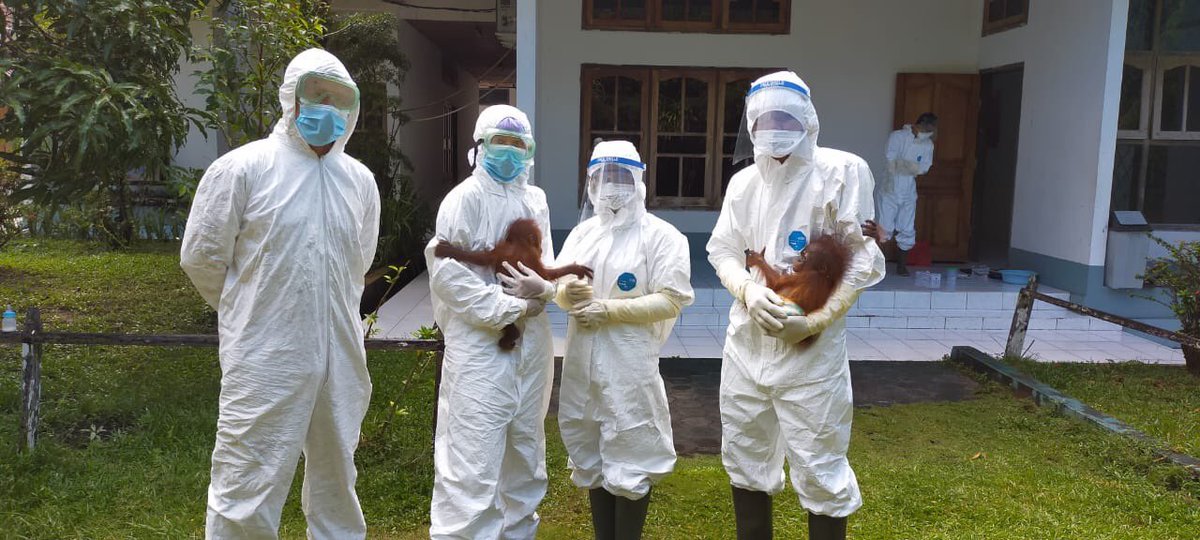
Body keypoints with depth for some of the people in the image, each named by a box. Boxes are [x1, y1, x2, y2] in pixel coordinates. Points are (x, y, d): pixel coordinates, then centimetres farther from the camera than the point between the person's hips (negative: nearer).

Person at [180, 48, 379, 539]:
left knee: (336, 485, 16)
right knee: (247, 496, 0)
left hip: (341, 358, 5)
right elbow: (201, 257, 1)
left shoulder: (360, 180, 9)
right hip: (264, 359, -4)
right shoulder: (242, 168, -4)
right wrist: (248, 312, 10)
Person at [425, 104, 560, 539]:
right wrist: (511, 309, -17)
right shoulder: (465, 198, -7)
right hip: (479, 343, -7)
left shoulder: (535, 199, 12)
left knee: (525, 451, 17)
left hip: (531, 341, 7)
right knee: (473, 460, -8)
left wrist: (543, 289, -8)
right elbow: (446, 272, -15)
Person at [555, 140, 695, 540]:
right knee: (590, 454, 15)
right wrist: (568, 294, -12)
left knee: (630, 458, 1)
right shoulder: (583, 232, 13)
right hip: (582, 358, 7)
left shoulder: (661, 236, -6)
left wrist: (609, 310, -17)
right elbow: (559, 284, 12)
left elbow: (671, 299, -14)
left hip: (629, 361, -6)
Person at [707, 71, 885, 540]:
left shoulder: (842, 171, -8)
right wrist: (747, 290, -12)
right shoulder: (743, 181, 8)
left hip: (812, 347, -5)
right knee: (744, 457, 17)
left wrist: (816, 320, -17)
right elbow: (722, 251, 9)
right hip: (746, 342, 5)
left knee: (819, 470, 4)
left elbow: (861, 259, -10)